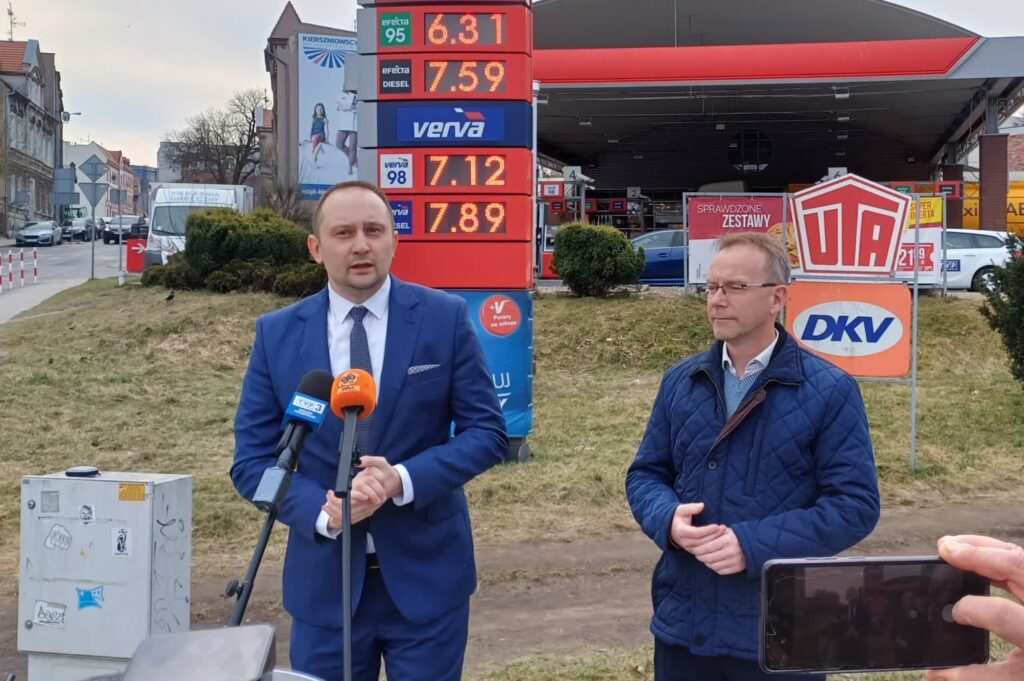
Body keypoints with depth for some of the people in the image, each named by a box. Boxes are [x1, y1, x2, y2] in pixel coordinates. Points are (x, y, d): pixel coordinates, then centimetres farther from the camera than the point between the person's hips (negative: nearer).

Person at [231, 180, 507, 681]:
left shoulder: (445, 318, -4)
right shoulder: (277, 334, -1)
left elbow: (487, 432, -4)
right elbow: (252, 458, 0)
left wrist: (403, 479, -20)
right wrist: (322, 511, -18)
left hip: (426, 575, -1)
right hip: (324, 581, 1)